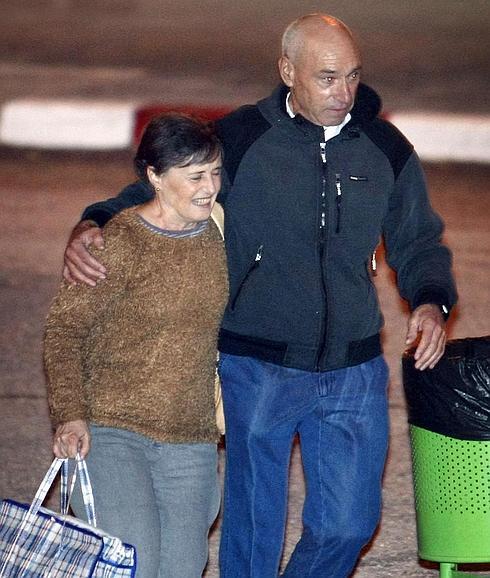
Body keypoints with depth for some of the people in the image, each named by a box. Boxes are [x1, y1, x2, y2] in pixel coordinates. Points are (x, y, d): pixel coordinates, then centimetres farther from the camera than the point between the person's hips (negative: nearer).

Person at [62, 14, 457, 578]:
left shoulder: (387, 149, 4)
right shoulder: (239, 139, -6)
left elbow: (418, 245, 15)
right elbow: (150, 197, 3)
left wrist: (430, 302, -5)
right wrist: (92, 225, -17)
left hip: (354, 374, 3)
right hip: (257, 368, -3)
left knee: (348, 523, 5)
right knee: (254, 526, 5)